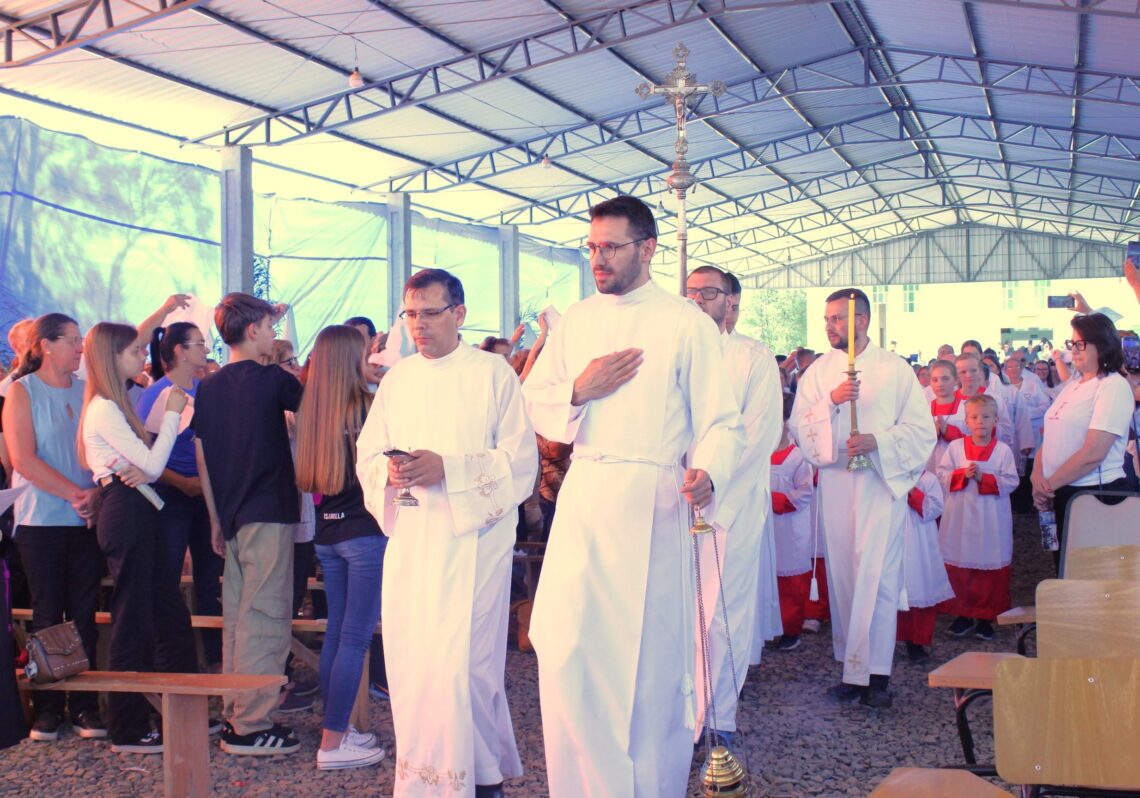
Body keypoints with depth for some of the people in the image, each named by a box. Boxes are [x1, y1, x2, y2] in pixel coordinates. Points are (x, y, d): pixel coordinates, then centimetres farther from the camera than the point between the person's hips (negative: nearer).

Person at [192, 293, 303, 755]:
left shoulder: (208, 388, 8)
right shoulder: (271, 379, -11)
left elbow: (201, 458, 11)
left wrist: (216, 520, 16)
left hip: (231, 517, 7)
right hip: (268, 515, -7)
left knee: (236, 618, 15)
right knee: (263, 620, -4)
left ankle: (234, 716, 21)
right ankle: (250, 726, -3)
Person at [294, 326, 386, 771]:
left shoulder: (310, 409, 6)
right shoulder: (364, 406, -12)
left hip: (326, 532, 7)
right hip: (363, 530, -7)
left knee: (337, 632, 15)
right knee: (355, 637, -3)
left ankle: (336, 728, 22)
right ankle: (333, 743, -2)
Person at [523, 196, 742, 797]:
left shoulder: (686, 323, 0)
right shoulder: (576, 320, 14)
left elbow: (721, 420, -4)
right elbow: (534, 403, 14)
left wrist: (707, 471, -24)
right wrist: (580, 390, -6)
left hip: (651, 502, -3)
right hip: (583, 496, 4)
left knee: (651, 655, 2)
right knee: (566, 649, -2)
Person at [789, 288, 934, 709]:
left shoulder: (895, 369, 3)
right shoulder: (818, 372, 11)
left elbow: (921, 430, -1)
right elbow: (799, 426, 2)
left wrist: (878, 442, -15)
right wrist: (831, 401, -14)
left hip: (881, 483, -3)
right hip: (835, 483, 3)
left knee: (877, 578, -8)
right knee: (842, 576, 4)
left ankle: (875, 673, -5)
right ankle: (853, 666, 12)